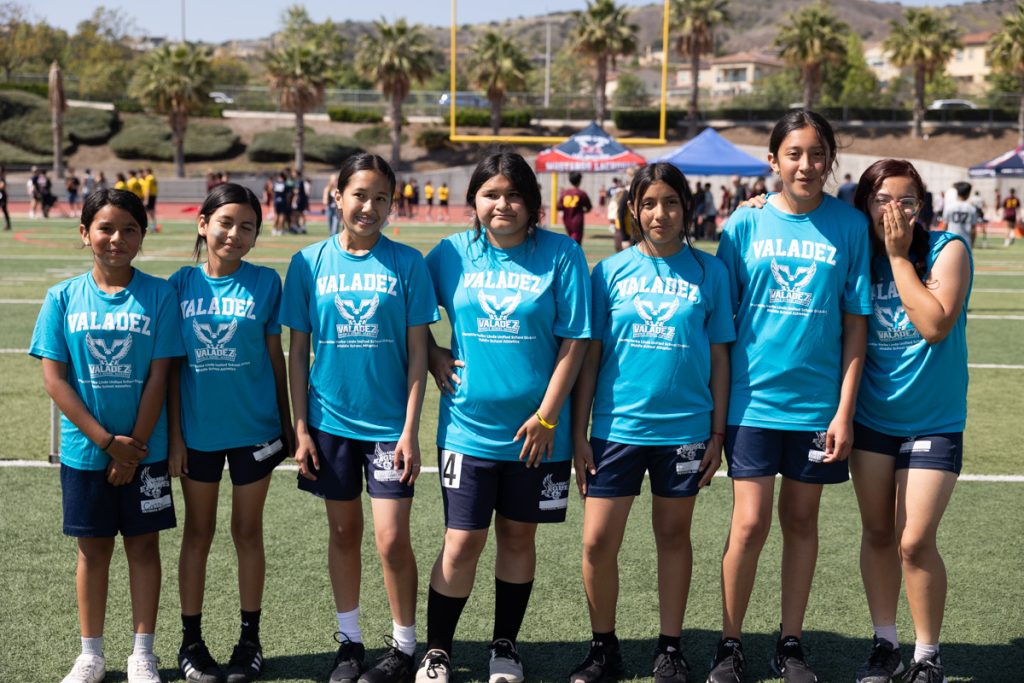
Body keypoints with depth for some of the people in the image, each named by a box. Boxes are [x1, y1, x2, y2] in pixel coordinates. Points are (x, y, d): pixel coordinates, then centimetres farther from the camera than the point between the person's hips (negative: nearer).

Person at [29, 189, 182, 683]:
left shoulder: (157, 294, -6)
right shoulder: (63, 298, -4)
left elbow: (158, 377, -7)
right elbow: (54, 378, -7)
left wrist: (134, 447, -10)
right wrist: (107, 441, -13)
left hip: (143, 450, -1)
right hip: (84, 451, 1)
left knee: (143, 545, 8)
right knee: (93, 548, 11)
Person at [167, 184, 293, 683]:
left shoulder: (265, 282, -6)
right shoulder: (182, 284, -3)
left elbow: (276, 357, 0)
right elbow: (171, 366, 0)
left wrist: (286, 425, 3)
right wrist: (174, 435, -2)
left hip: (253, 428, -1)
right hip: (198, 429, 1)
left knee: (248, 532, 10)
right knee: (198, 532, 12)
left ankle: (249, 640, 22)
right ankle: (191, 642, 23)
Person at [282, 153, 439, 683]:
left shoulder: (406, 263, -4)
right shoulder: (310, 263, -1)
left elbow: (417, 351, -3)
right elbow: (298, 351, 3)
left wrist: (410, 428, -7)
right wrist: (301, 428, 0)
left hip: (389, 423, -2)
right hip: (330, 421, 2)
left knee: (392, 539, -2)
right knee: (343, 532, 13)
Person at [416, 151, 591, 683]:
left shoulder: (561, 255, -5)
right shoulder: (452, 254, 0)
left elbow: (574, 343, -7)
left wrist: (546, 417, -10)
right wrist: (433, 357, -2)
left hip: (535, 431, 0)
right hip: (468, 427, 0)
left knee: (518, 537, 12)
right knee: (462, 542, 0)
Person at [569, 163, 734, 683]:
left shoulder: (708, 272, 1)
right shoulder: (611, 271, 1)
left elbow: (719, 357, 4)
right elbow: (589, 356, 3)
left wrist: (717, 433, 1)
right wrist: (578, 433, 0)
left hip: (684, 429, 0)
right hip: (616, 426, 0)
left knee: (673, 536, 12)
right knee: (597, 542, -1)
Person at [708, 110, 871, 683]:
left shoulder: (850, 224, -1)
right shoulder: (746, 223, -2)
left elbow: (856, 324, 0)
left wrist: (845, 409, -4)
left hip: (818, 400, 1)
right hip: (753, 397, -1)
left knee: (802, 519, 11)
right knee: (750, 522, -3)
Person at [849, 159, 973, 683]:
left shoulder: (947, 249, -11)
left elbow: (935, 325, -22)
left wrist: (899, 254, -20)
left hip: (933, 422, -3)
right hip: (871, 418, 4)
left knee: (914, 542, -6)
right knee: (878, 533, 10)